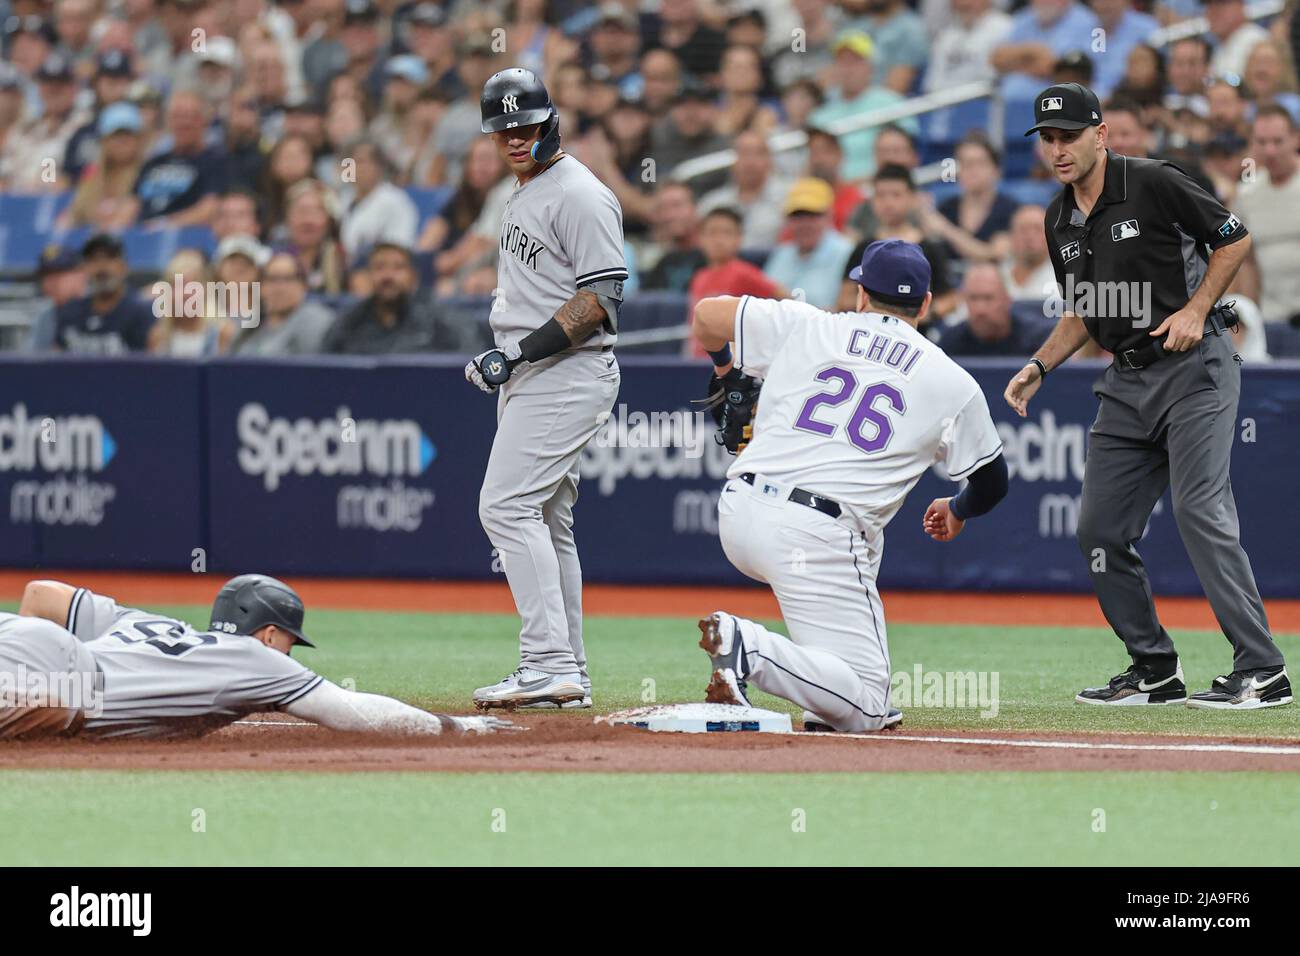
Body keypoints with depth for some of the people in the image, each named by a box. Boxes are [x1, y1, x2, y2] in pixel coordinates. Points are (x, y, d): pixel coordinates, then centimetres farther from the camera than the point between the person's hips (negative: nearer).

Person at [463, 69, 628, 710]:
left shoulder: (579, 195, -13)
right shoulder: (524, 194, 18)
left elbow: (601, 297, -20)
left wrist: (525, 350, -23)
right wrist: (499, 357, 17)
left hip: (567, 374, -11)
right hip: (530, 379, 11)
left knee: (507, 505, -17)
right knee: (546, 522, 12)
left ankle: (550, 664, -21)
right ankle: (566, 673, 16)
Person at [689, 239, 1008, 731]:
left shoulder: (804, 325, 10)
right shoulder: (954, 382, 9)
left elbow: (707, 314, 11)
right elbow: (993, 481, 20)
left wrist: (723, 366, 32)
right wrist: (957, 511, 42)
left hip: (739, 512, 5)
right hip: (819, 541, -5)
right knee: (865, 709, -2)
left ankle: (828, 705, 24)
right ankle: (752, 648, -26)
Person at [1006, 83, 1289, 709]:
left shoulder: (1154, 185, -11)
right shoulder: (1061, 220, 11)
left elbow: (1235, 239, -4)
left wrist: (1196, 309, -14)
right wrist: (1039, 367, 9)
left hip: (1194, 368, -8)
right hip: (1127, 382, 8)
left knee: (1200, 509, -18)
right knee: (1099, 529, 3)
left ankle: (1262, 671, -17)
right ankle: (1155, 671, 15)